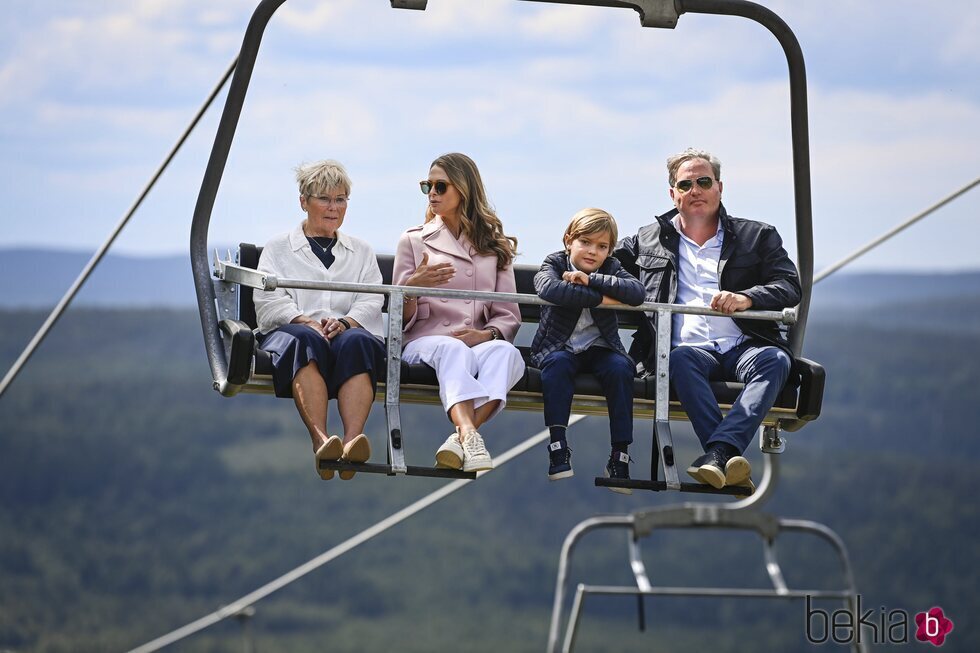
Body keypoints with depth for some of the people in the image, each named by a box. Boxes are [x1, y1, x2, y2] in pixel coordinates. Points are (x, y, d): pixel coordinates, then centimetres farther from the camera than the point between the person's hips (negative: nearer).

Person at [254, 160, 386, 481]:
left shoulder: (362, 252, 28)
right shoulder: (279, 248, 22)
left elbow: (372, 302, 11)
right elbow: (268, 301, 5)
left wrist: (345, 322, -12)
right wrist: (305, 321, -14)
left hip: (350, 331, 1)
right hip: (292, 331, -1)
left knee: (357, 342, -36)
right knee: (306, 340, -39)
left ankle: (353, 439, -56)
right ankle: (321, 440, -55)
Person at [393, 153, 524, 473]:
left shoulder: (495, 247, 22)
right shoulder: (414, 240, 18)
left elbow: (509, 316, 15)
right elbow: (401, 319, 13)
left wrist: (487, 334, -9)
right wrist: (412, 287, -10)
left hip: (480, 343, 2)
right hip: (424, 342, -1)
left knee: (505, 351, -36)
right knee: (454, 350, -39)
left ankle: (460, 438, -53)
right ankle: (470, 437, -64)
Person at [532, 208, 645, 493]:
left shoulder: (610, 269, 4)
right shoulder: (555, 263, -2)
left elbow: (637, 292, -17)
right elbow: (549, 288, -27)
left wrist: (591, 280, -22)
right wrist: (600, 299, -24)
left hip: (600, 348, 2)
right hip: (559, 347, -2)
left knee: (621, 367, -27)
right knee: (557, 363, -34)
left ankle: (620, 455, -25)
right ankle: (557, 447, -32)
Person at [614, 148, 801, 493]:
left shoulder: (757, 236, 18)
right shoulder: (648, 240, 23)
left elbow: (790, 287, 6)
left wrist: (745, 298, -15)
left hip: (744, 345, 0)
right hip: (688, 347, 0)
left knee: (775, 360, -34)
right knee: (682, 360, -37)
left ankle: (718, 452, -51)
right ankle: (730, 462, -49)